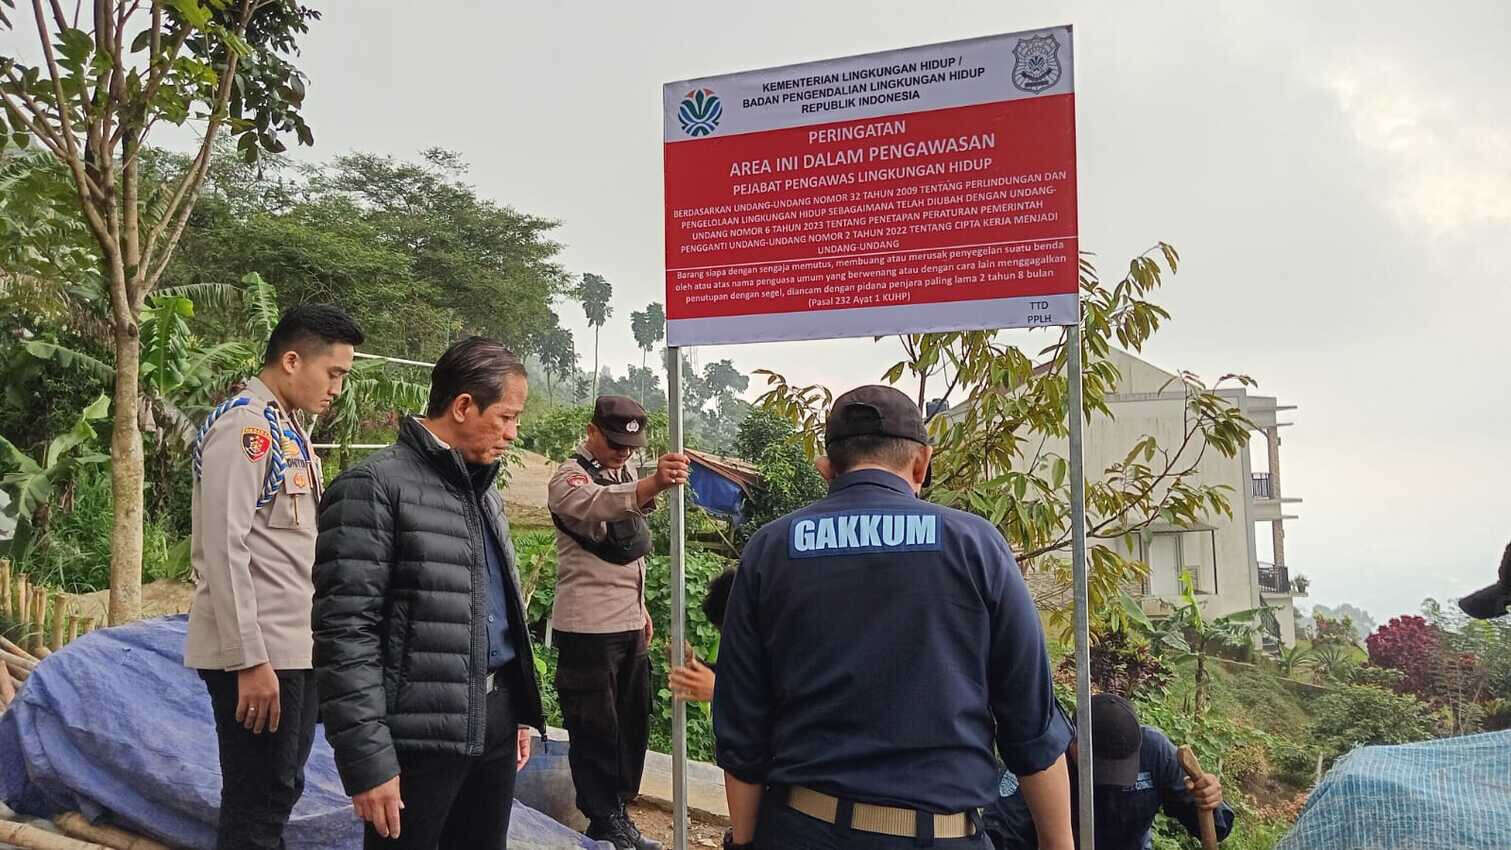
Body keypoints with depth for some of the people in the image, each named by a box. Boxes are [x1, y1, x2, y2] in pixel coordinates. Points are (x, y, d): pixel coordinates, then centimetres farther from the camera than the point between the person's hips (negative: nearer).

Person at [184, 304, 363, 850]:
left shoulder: (289, 430, 16)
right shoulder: (244, 425, -13)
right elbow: (224, 549, -19)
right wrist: (250, 660, -21)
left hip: (295, 649, 9)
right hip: (257, 657, -9)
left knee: (281, 792, 16)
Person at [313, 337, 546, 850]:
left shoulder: (483, 489, 15)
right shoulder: (374, 487, -11)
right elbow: (344, 632, -17)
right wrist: (367, 758, -19)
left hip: (494, 722, 8)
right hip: (419, 736, -7)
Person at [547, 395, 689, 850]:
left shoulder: (624, 477, 14)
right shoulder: (570, 478, -12)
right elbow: (598, 506, -38)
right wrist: (653, 484, -55)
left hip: (629, 624, 8)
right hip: (587, 627, -8)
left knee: (633, 721, 15)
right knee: (595, 727, 1)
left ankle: (618, 808, 29)